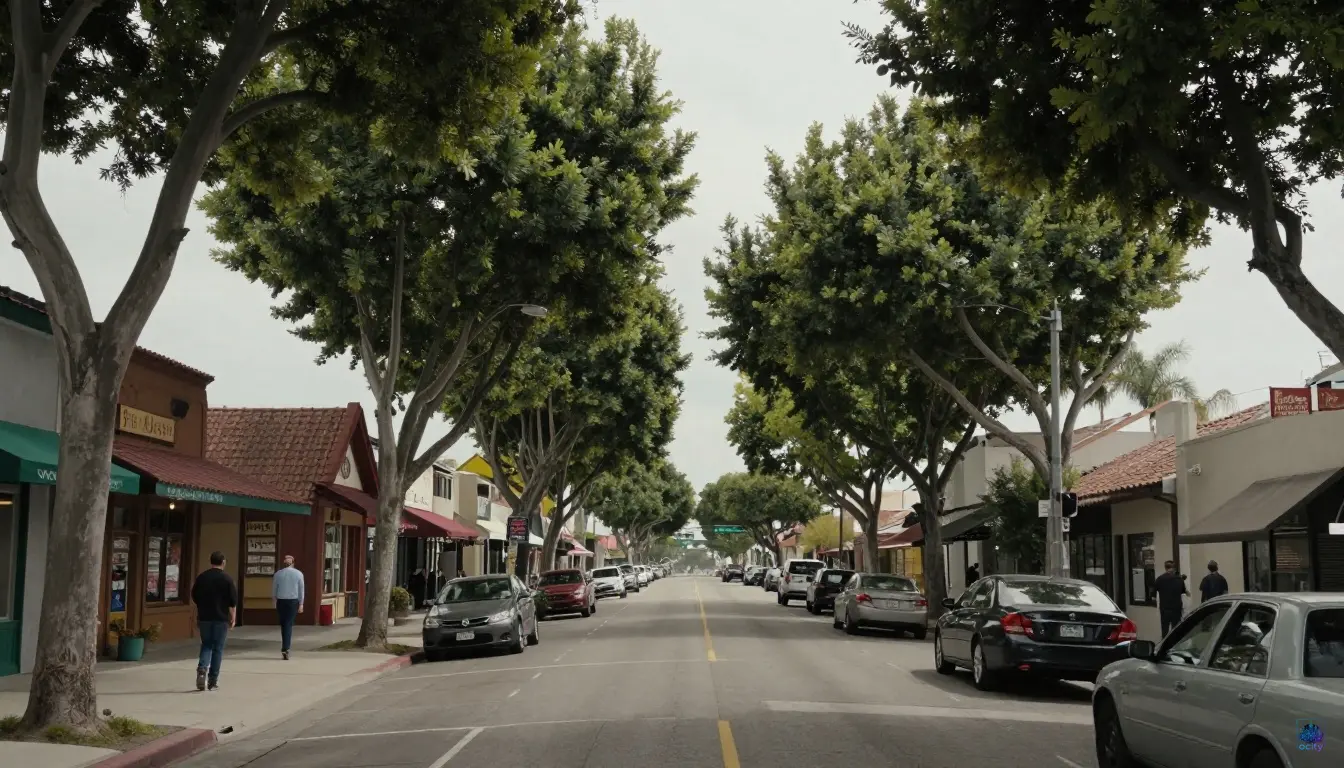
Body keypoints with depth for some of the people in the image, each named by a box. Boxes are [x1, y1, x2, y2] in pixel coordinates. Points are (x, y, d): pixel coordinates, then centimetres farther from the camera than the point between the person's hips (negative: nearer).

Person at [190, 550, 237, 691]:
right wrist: (233, 617, 4)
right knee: (218, 648, 5)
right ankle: (213, 681, 5)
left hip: (204, 617, 3)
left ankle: (202, 669, -10)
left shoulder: (201, 577, 3)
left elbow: (194, 597, 11)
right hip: (221, 618, -3)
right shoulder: (227, 579, -6)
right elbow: (233, 601, -6)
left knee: (206, 645, 15)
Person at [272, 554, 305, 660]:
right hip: (293, 601, -1)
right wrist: (301, 604, 3)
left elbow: (274, 590, 5)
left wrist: (275, 601, 17)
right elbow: (301, 590, -1)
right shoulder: (298, 574, -2)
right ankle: (285, 649, -12)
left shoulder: (278, 574, 0)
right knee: (289, 625, -1)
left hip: (281, 601, 1)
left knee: (283, 624, 13)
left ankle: (285, 648, 19)